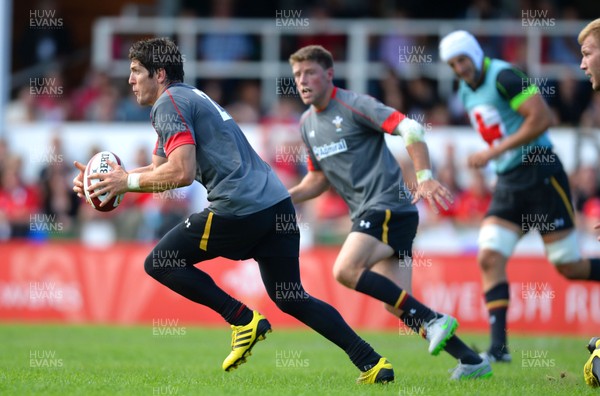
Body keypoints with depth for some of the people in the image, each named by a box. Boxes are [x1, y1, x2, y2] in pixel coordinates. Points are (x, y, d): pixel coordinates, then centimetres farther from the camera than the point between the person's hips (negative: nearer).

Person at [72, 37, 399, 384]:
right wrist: (108, 179, 21)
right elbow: (159, 171, 30)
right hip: (277, 204, 10)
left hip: (238, 210, -10)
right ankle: (373, 364, 8)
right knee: (291, 300, 17)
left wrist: (127, 180, -5)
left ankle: (244, 320, -2)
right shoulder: (191, 98, 27)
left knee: (159, 264, 4)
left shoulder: (169, 103, -4)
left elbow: (182, 173, -17)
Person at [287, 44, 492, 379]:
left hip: (389, 206, -8)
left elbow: (410, 129, -18)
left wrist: (424, 177, -29)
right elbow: (319, 178, 27)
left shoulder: (354, 105, -9)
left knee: (345, 270, -25)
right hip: (367, 213, 8)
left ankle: (434, 320, -21)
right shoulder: (308, 123, 16)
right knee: (396, 305, -1)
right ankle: (472, 362, 3)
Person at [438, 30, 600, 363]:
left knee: (569, 267, -6)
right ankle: (499, 346, -7)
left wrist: (494, 152, -20)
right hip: (508, 183, 8)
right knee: (490, 257, -7)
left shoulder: (503, 77, -13)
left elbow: (542, 118, -21)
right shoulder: (467, 92, 13)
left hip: (540, 174, -8)